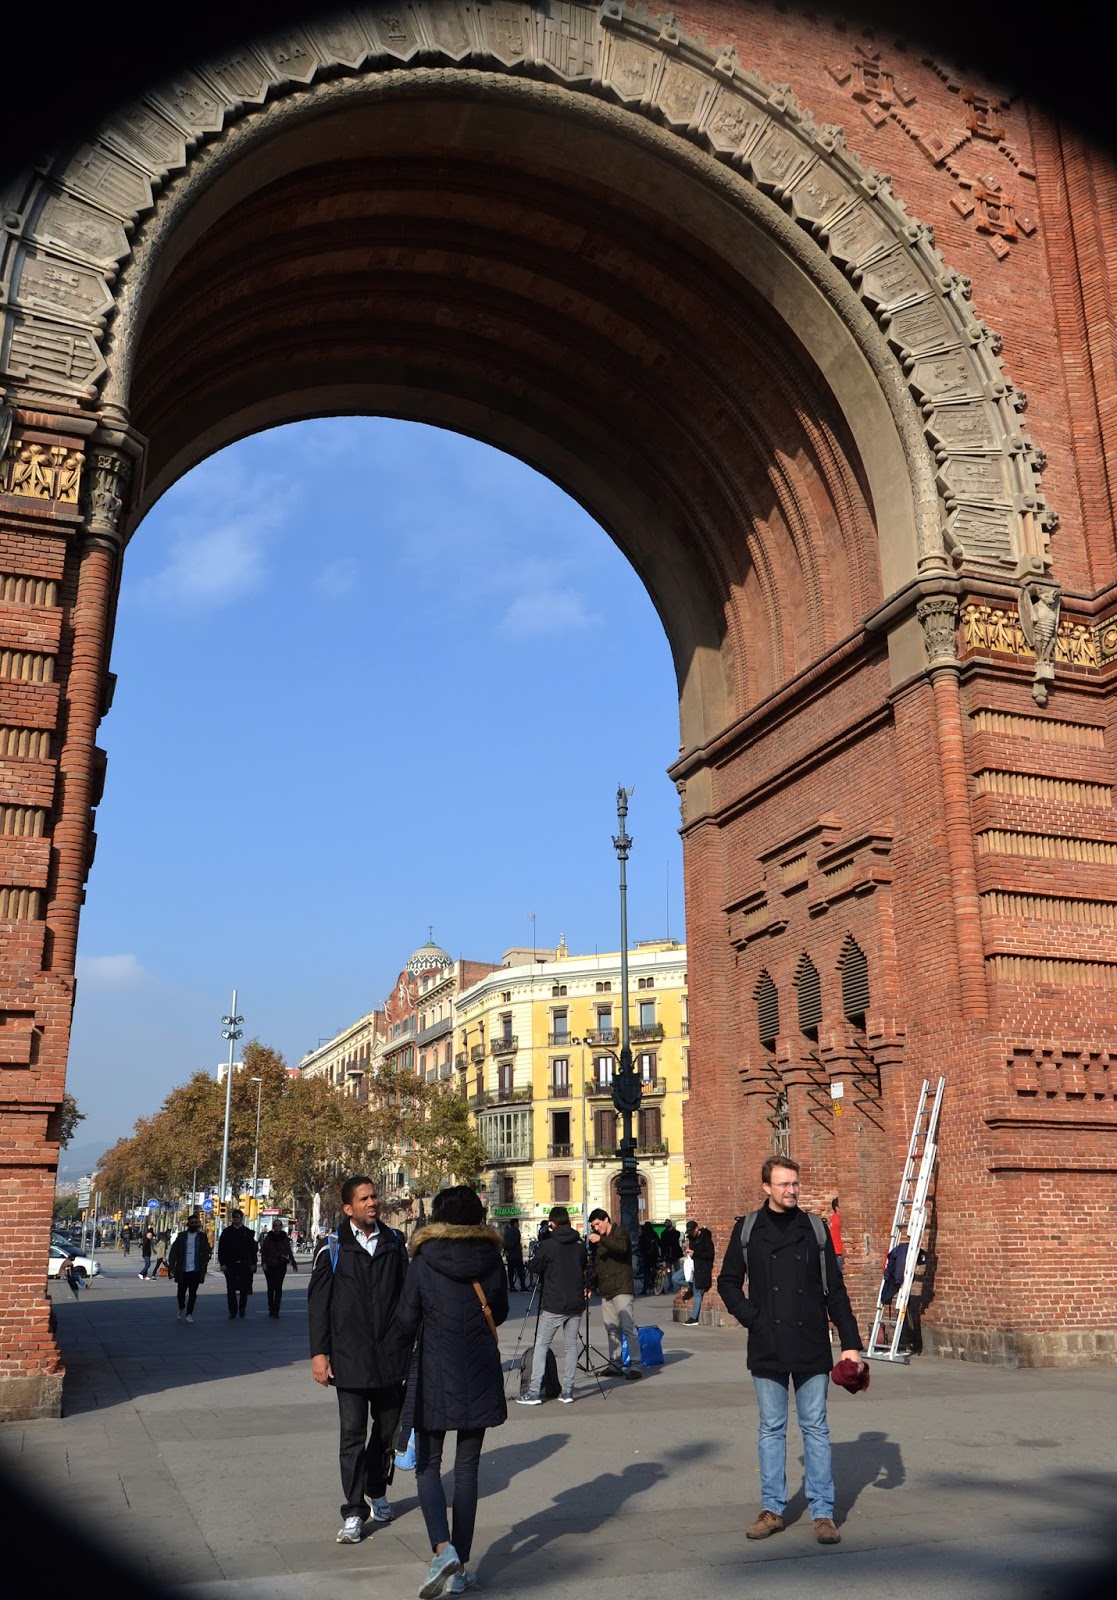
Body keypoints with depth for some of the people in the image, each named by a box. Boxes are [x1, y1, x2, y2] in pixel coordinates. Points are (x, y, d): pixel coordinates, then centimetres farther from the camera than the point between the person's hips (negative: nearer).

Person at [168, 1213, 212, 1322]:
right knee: (181, 1292, 8)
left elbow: (207, 1251, 3)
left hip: (196, 1270, 0)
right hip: (183, 1270, 0)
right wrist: (171, 1266, -8)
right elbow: (174, 1252, 1)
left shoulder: (202, 1236, 4)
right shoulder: (181, 1236, 4)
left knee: (193, 1293, 2)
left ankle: (189, 1313, 12)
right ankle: (181, 1309, 35)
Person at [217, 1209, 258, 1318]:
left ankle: (242, 1308, 21)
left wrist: (253, 1263, 3)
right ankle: (233, 1312, 9)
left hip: (244, 1264, 0)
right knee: (231, 1290, 2)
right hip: (230, 1265, 0)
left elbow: (253, 1249, 8)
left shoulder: (247, 1232, 6)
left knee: (244, 1288, 2)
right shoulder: (226, 1232, 4)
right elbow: (221, 1249, 2)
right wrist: (222, 1263, -7)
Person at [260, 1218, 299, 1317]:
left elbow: (289, 1251, 9)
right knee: (271, 1288, 7)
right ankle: (271, 1308, 18)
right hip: (269, 1266, 0)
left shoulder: (285, 1238, 3)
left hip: (281, 1266, 0)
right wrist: (264, 1263, -12)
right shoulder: (268, 1237, 0)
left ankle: (275, 1310, -5)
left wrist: (293, 1263, 10)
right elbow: (263, 1251, 0)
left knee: (278, 1288, -5)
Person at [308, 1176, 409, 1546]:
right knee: (352, 1434, -1)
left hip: (390, 1356, 3)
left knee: (387, 1428, 14)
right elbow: (318, 1302, -1)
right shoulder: (333, 1249, -2)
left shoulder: (395, 1244, 4)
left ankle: (377, 1492, 35)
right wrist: (319, 1352, -5)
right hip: (349, 1357, -3)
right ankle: (353, 1513, 7)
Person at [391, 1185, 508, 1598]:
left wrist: (403, 1350, 17)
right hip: (480, 1377, 2)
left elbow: (406, 1319, -4)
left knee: (428, 1465, 9)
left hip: (434, 1375, -2)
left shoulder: (424, 1261, -10)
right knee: (467, 1469, 11)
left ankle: (443, 1549, -12)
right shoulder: (491, 1259, -3)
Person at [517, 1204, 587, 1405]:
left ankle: (534, 1392, 0)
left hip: (553, 1305, -4)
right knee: (571, 1345, 11)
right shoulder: (580, 1245, 2)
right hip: (576, 1304, 4)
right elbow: (584, 1269, 13)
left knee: (541, 1345, 3)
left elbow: (536, 1268, 2)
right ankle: (567, 1391, 10)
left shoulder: (548, 1245, -10)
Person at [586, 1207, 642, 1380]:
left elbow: (621, 1248, -27)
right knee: (611, 1329, 7)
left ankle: (636, 1365, -11)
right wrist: (591, 1285, 18)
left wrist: (602, 1240, -35)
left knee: (628, 1326, -12)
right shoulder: (598, 1240, 19)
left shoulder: (620, 1234, -4)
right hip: (606, 1290, 8)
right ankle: (615, 1365, 11)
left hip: (621, 1288, -8)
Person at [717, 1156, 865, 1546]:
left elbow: (835, 1290, 4)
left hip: (811, 1347, 0)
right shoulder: (747, 1228, 1)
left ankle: (823, 1512, 14)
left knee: (815, 1429, 6)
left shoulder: (815, 1228, 2)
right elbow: (728, 1282, 8)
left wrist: (850, 1343, 0)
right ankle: (772, 1509, 20)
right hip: (767, 1350, 0)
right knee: (771, 1429, 10)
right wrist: (751, 1317, -6)